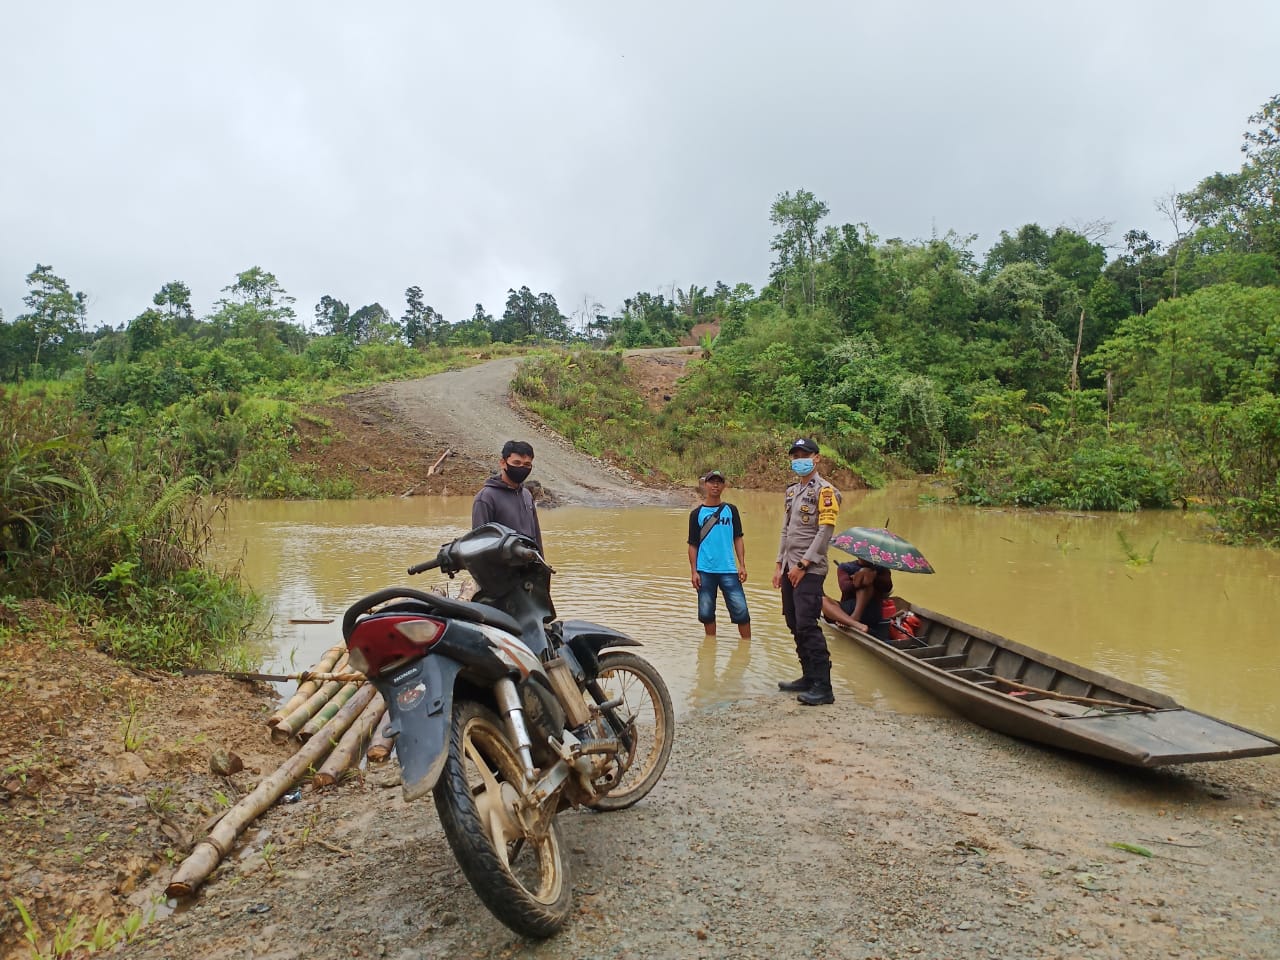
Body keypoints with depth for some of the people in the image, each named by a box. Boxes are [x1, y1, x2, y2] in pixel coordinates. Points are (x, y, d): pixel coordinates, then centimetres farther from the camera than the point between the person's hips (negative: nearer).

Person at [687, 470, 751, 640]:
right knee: (706, 613, 7)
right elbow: (693, 545, 5)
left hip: (729, 570, 0)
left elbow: (738, 539, 9)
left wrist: (742, 565, 0)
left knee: (741, 611, -4)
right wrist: (693, 571, -1)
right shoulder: (697, 513, 5)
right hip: (705, 571, 0)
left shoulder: (731, 510, 8)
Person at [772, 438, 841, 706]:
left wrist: (802, 565, -16)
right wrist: (779, 565, 14)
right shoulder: (792, 491, 17)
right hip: (790, 569, 8)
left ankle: (823, 687, -8)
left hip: (809, 570, -8)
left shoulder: (825, 491, -7)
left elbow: (824, 532, -14)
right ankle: (809, 677, 22)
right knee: (795, 625, 11)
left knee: (807, 626, -13)